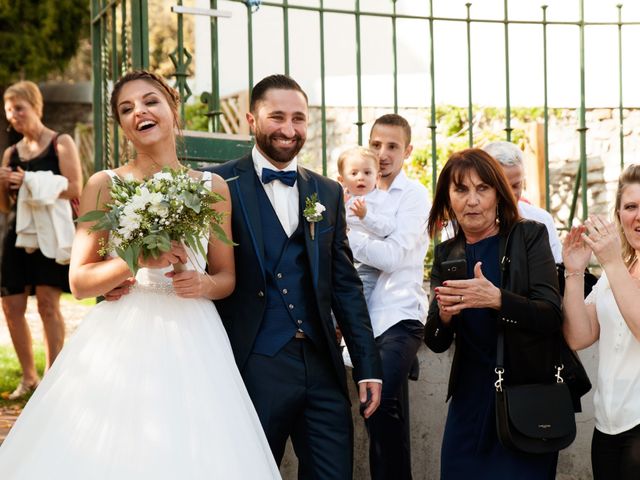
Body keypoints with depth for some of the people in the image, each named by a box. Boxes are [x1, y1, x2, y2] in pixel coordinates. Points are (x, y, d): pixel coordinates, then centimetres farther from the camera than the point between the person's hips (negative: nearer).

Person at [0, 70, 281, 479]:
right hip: (121, 341, -1)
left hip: (191, 343, 1)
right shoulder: (104, 186, 2)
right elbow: (80, 281, -2)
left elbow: (227, 278, 12)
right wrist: (138, 260, -16)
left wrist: (203, 284, -10)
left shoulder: (212, 187, 6)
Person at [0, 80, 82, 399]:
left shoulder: (60, 143, 1)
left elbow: (75, 188, -10)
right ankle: (29, 376, 17)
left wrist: (31, 182, -14)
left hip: (50, 232, -6)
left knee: (48, 302, -12)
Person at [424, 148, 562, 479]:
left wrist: (496, 299, -30)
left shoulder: (529, 236, -4)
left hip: (528, 398, -3)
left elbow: (552, 317, -14)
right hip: (470, 400, 4)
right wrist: (444, 314, -19)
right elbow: (436, 343, 4)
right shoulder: (446, 254, 6)